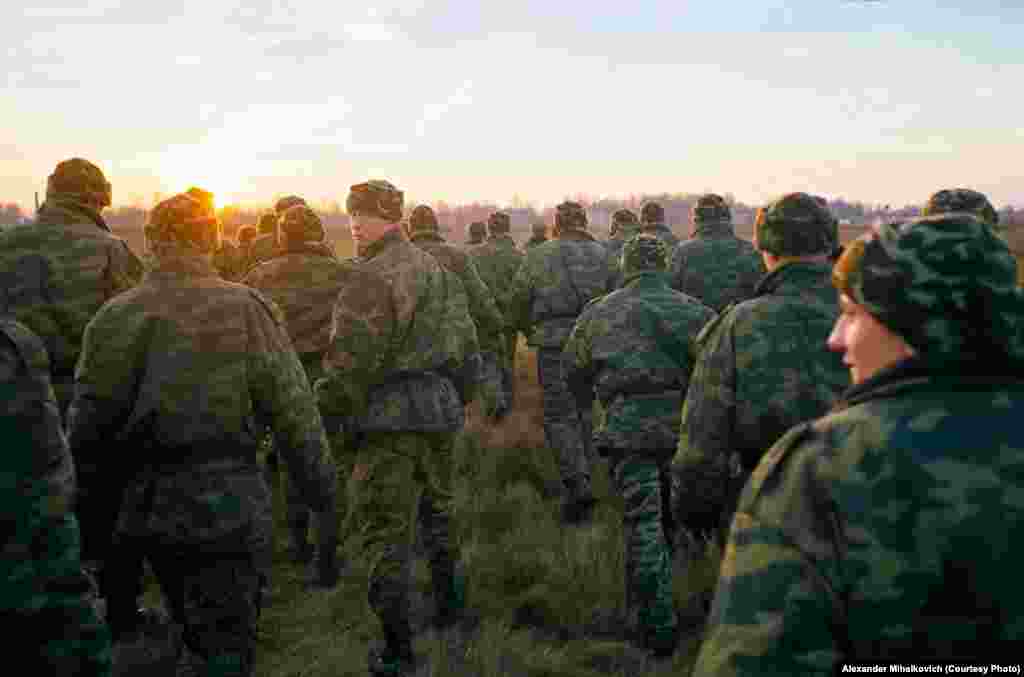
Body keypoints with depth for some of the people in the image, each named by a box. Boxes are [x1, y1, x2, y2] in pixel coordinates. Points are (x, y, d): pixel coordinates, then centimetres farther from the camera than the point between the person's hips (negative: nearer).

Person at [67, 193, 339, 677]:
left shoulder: (116, 315, -1)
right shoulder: (247, 309, -6)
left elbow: (88, 424, 1)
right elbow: (297, 417, -8)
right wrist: (325, 507, -2)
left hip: (148, 507, 3)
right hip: (228, 505, -3)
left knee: (197, 638, 23)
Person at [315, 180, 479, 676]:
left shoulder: (372, 277, -14)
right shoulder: (439, 270, 11)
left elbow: (351, 360, -19)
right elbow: (465, 343, 15)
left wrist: (327, 413, -7)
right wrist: (456, 399, 24)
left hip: (389, 417, -8)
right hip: (440, 413, 8)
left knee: (384, 528, 0)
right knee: (436, 506, 25)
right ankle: (449, 603, 39)